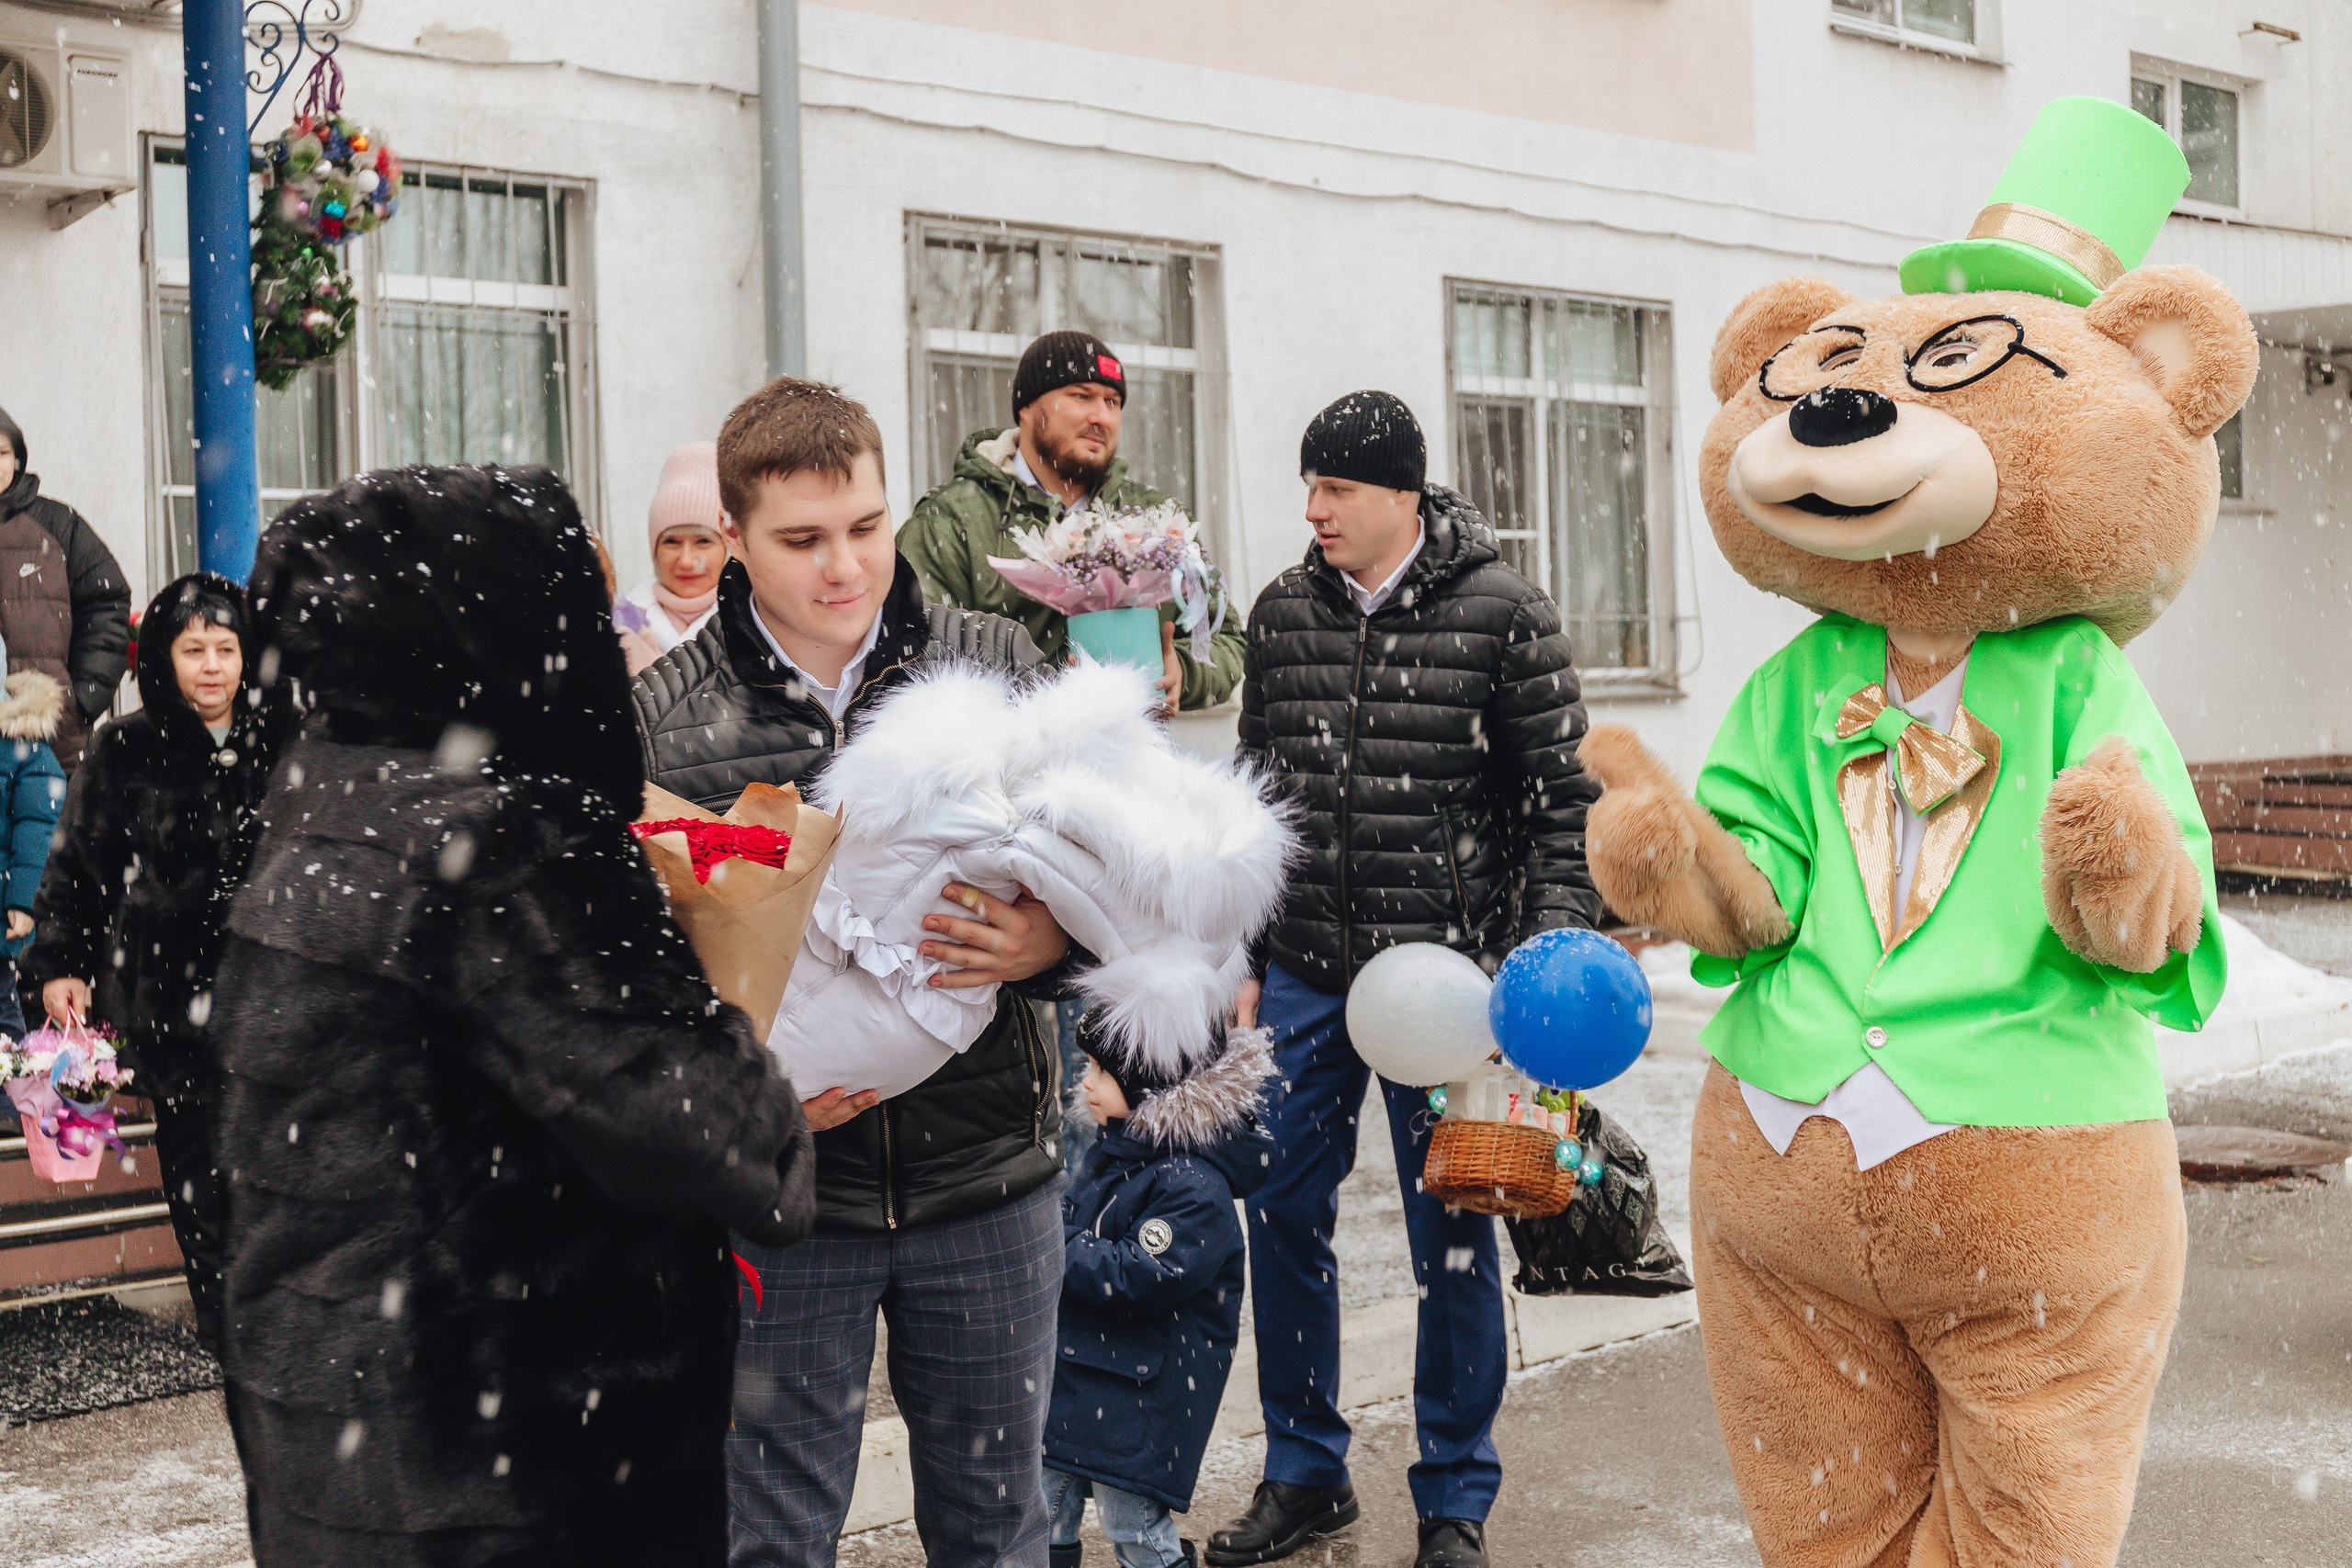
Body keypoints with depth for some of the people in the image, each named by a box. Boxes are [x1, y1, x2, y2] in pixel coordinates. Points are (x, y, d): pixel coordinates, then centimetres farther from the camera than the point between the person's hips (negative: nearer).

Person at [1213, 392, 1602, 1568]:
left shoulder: (1502, 613, -6)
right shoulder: (1282, 612, 7)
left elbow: (1562, 800, -3)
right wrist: (1246, 961, 13)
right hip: (1303, 976, 4)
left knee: (1451, 1237, 4)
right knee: (1281, 1217, 8)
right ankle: (1304, 1473, 26)